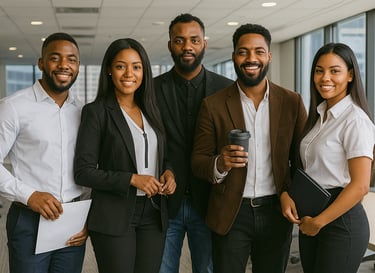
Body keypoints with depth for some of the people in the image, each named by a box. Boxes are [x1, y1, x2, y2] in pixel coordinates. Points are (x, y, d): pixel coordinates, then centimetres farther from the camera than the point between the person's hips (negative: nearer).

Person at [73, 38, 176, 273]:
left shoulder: (151, 111, 10)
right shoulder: (96, 112, -6)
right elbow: (83, 172, -10)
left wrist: (168, 171, -2)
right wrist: (132, 179, -18)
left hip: (153, 214, 5)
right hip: (115, 216, -5)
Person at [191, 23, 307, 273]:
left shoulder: (292, 102, 1)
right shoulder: (213, 105, -3)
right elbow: (198, 162, -2)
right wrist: (220, 163, -22)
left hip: (277, 212, 2)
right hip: (231, 214, -1)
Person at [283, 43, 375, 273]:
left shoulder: (355, 120, -15)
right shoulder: (319, 114, 9)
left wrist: (318, 222, -13)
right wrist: (288, 194, -3)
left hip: (341, 220, -7)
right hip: (310, 216, 7)